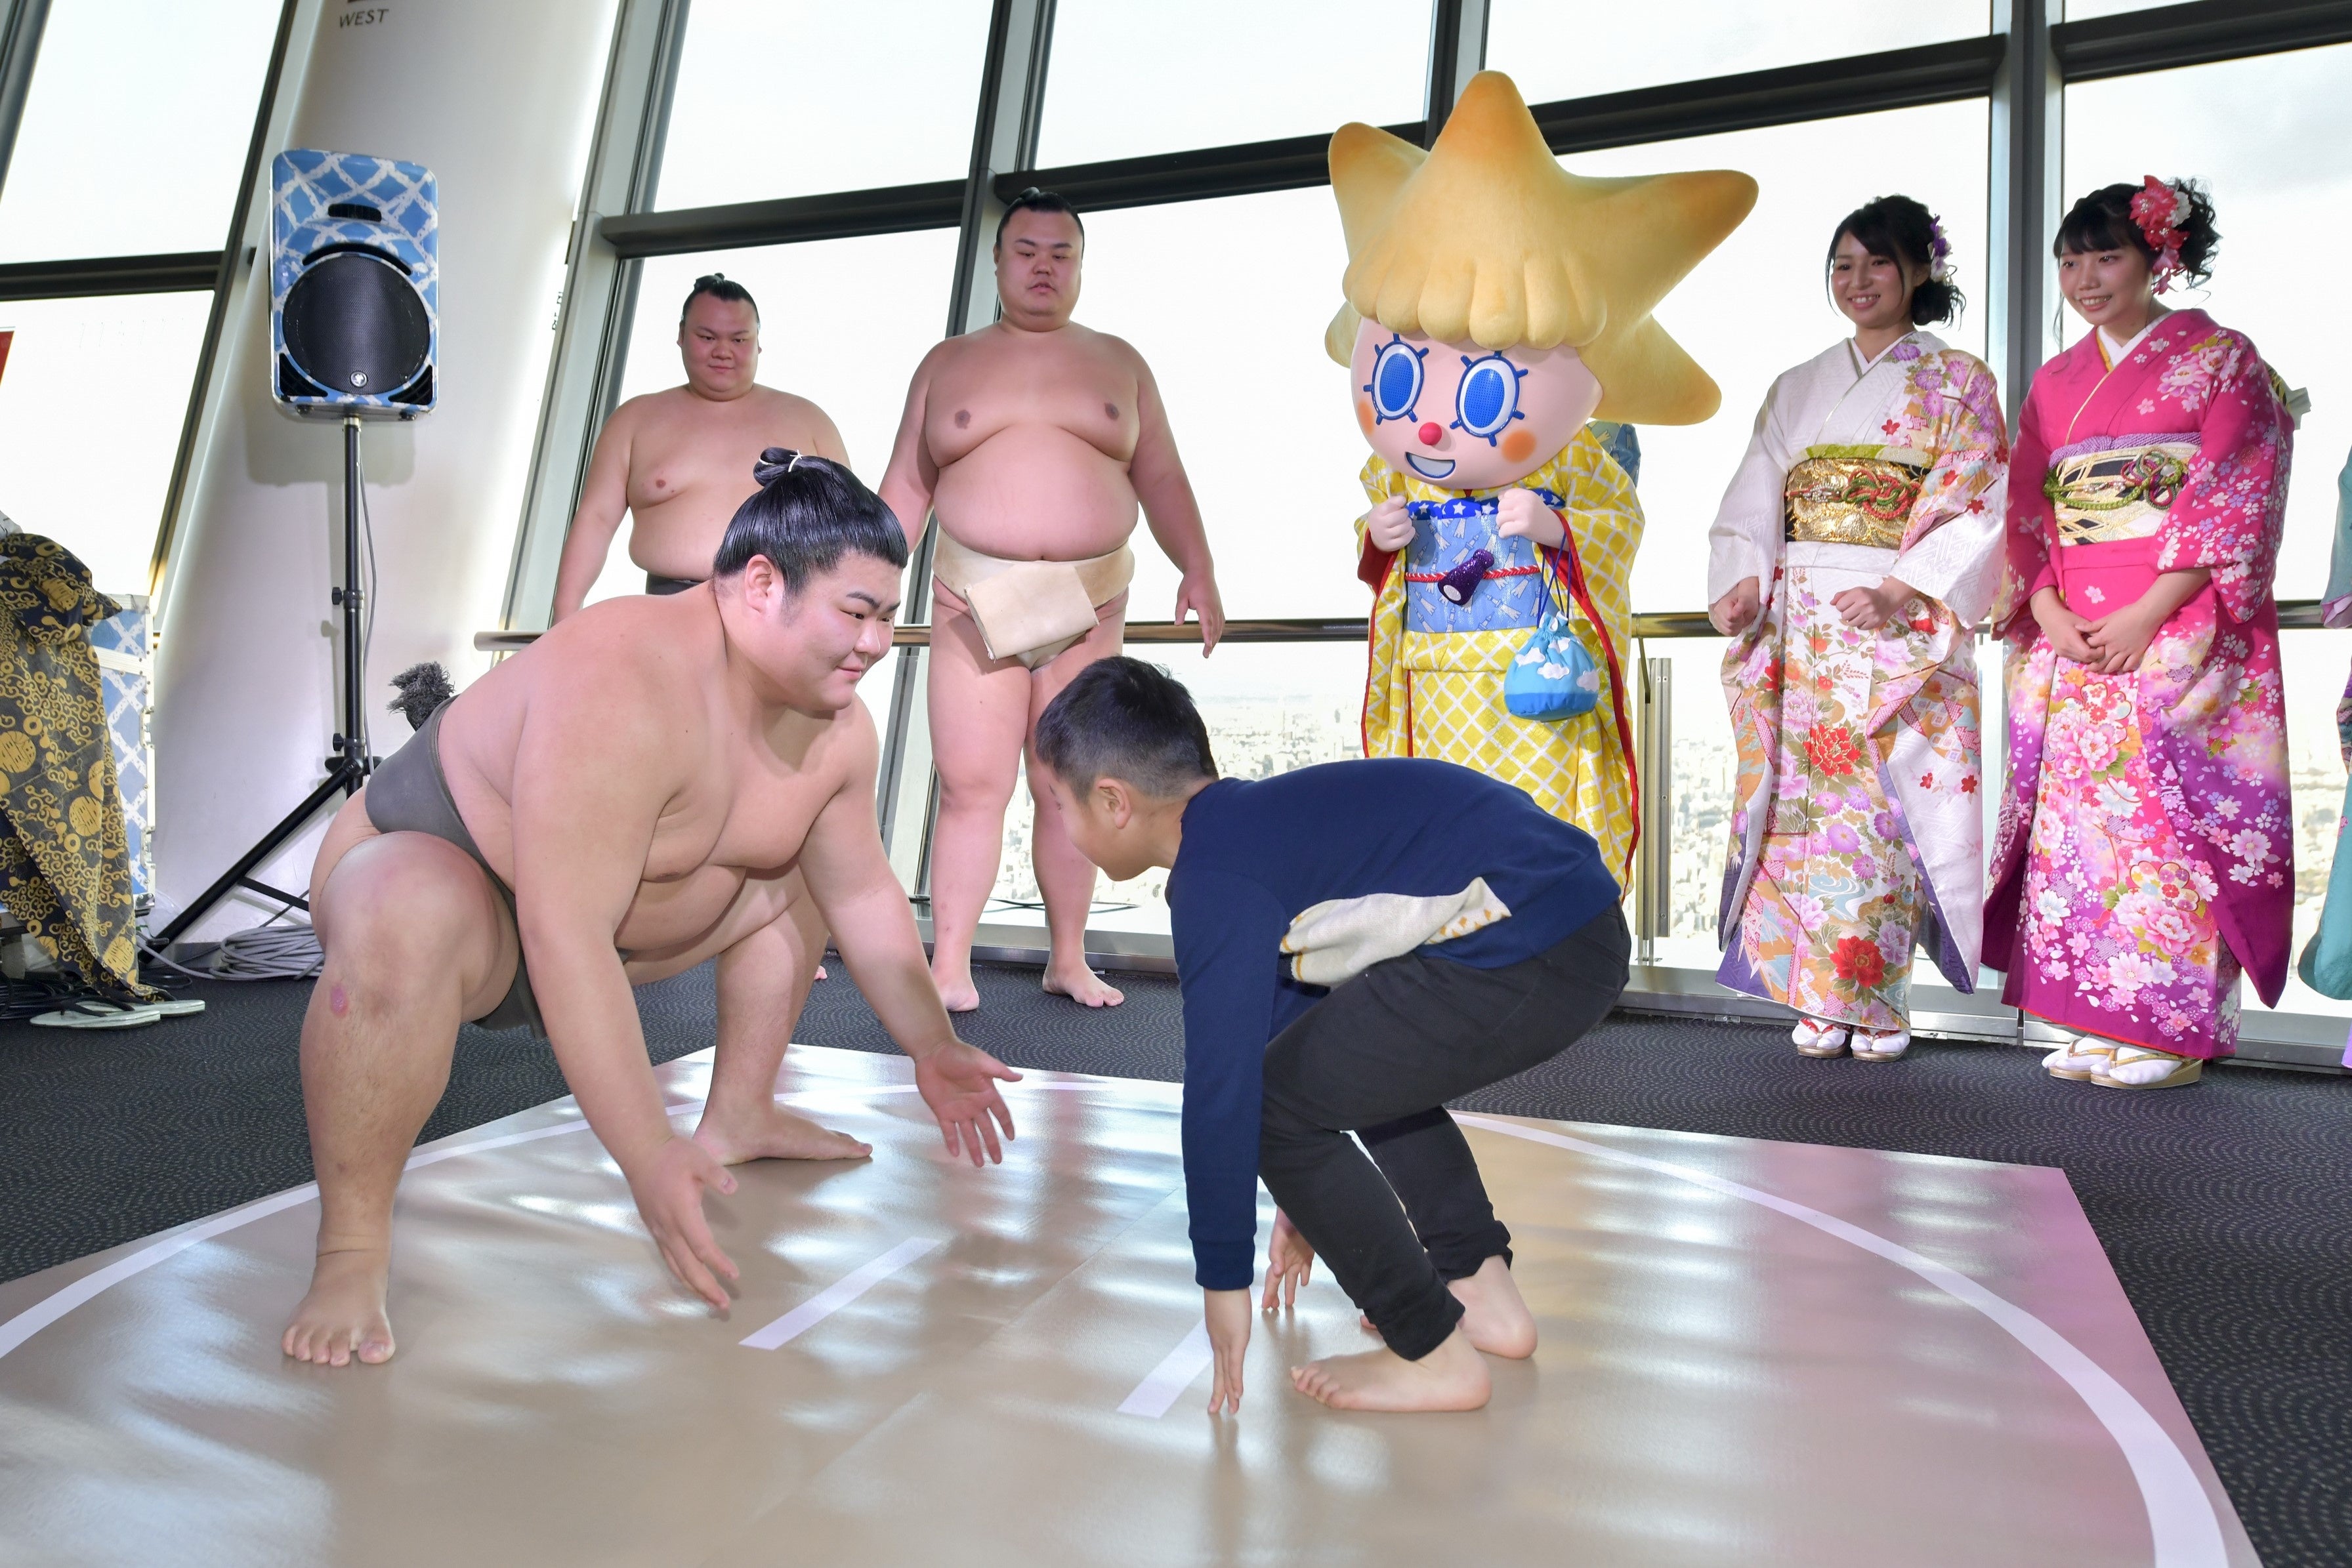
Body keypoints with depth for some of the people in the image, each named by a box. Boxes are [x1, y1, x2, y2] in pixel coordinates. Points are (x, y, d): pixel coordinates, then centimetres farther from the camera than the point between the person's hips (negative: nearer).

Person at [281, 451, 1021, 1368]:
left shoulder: (835, 723, -8)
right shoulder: (627, 686, -35)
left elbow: (864, 893, 4)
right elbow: (564, 938, -39)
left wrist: (932, 1049, 4)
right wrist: (649, 1161, -40)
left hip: (606, 914, 8)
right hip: (425, 871, -8)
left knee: (796, 881, 12)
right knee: (407, 923, -41)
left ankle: (738, 1121, 24)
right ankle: (352, 1249, -23)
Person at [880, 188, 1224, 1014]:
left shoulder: (1118, 362, 15)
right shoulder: (946, 364, 13)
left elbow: (1161, 478, 10)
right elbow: (906, 485, 11)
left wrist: (1198, 571, -2)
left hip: (1087, 604, 1)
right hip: (973, 602, 0)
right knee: (970, 786, -6)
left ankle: (1069, 960, 11)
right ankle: (949, 968, -2)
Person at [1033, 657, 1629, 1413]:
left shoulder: (1217, 876, -10)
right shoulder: (1257, 818, 20)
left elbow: (1220, 1087, -12)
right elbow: (1292, 1014, 29)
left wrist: (1223, 1279, 1)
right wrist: (1310, 1199, 38)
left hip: (1525, 956, -11)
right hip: (1588, 930, 11)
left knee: (1271, 1103, -2)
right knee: (1359, 1054, 29)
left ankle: (1432, 1356, 9)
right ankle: (1482, 1292, 28)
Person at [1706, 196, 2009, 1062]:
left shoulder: (1957, 381, 7)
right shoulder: (1797, 388, 19)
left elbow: (1979, 508, -3)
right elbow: (1751, 501, 13)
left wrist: (1901, 590, -17)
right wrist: (1742, 582, -5)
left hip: (1901, 627, -3)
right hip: (1799, 625, 3)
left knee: (1885, 803, -7)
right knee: (1803, 801, -1)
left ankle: (1880, 1001, 2)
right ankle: (1820, 1000, 6)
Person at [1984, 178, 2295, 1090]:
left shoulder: (2220, 359, 4)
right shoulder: (2055, 383, 17)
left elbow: (2234, 500, -6)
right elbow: (2026, 511, 12)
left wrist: (2145, 616, -16)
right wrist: (2049, 612, -5)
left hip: (2181, 633, -4)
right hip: (2069, 638, 5)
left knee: (2164, 811, -8)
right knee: (2077, 816, 1)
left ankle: (2171, 1030, 1)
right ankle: (2098, 1024, 8)